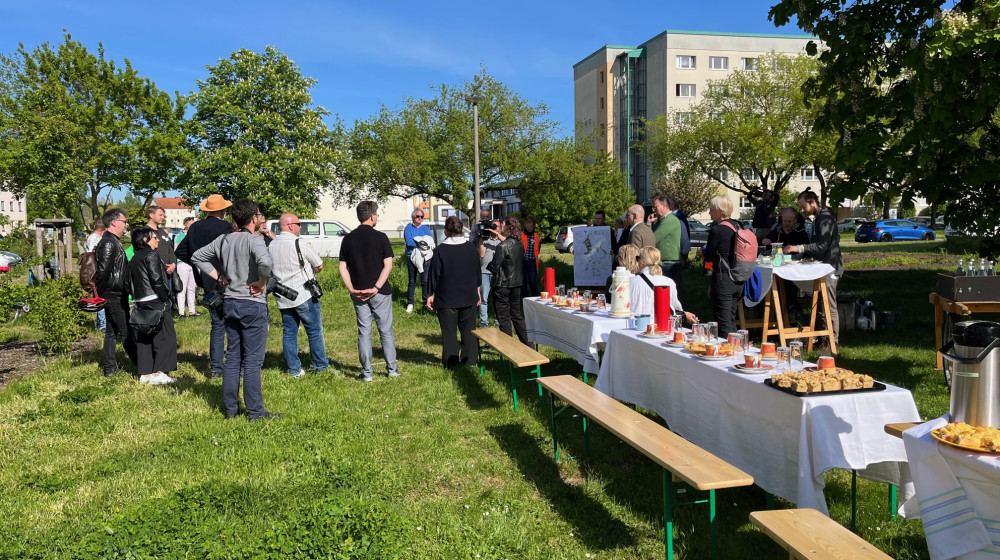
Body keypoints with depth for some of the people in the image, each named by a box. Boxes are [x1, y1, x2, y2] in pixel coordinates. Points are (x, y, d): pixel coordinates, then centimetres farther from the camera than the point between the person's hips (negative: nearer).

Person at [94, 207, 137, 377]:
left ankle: (110, 368, 18)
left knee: (111, 332, 12)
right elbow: (103, 271, -22)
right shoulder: (108, 243, -16)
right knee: (126, 333, -6)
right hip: (114, 296, -10)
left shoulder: (113, 242, 17)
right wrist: (101, 294, -17)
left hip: (116, 295, 10)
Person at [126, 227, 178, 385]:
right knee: (165, 337, -4)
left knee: (143, 339, 10)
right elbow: (156, 280, -17)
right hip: (155, 302, -9)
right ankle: (158, 373, -7)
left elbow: (130, 283, 17)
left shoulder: (134, 259, 17)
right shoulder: (151, 255, -9)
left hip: (141, 304, 9)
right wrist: (166, 297, -11)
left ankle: (145, 374, 13)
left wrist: (136, 298, 18)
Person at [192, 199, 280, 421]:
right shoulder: (253, 240, -14)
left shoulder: (223, 240, 7)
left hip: (230, 303, 7)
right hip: (253, 305, -7)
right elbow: (265, 262, -33)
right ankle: (255, 411, 5)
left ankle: (230, 408, 19)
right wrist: (262, 283, -16)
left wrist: (220, 277, 10)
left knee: (232, 357, 13)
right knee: (252, 360, -1)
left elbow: (197, 257, 15)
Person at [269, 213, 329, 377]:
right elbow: (319, 266, -4)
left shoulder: (270, 246, 5)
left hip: (282, 298, 6)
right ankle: (320, 365, 15)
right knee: (315, 332, 7)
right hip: (303, 295, -5)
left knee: (289, 333, 11)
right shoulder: (300, 245, -13)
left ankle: (293, 369, 14)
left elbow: (270, 270, 15)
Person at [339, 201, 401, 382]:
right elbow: (388, 265, -13)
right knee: (386, 331, 9)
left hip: (358, 293, 3)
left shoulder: (348, 239, 4)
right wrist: (376, 287, -14)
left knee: (364, 332, 8)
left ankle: (367, 373, 9)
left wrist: (352, 289, -4)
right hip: (380, 292, -3)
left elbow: (343, 267, 1)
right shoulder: (380, 237, -7)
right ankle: (392, 369, 15)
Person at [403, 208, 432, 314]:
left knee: (425, 281, 2)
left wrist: (416, 241, -14)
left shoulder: (425, 229, 12)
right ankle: (410, 303, 7)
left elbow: (431, 240, -4)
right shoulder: (408, 228, 3)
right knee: (411, 281, 1)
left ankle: (426, 301, 12)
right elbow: (408, 242, -13)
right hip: (411, 257, -2)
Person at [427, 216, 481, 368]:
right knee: (468, 330, 13)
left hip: (447, 298, -4)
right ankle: (470, 360, 18)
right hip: (469, 298, 4)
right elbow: (477, 273, 10)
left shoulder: (441, 250, -13)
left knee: (449, 331, 5)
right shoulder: (472, 248, 1)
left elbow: (434, 274, -8)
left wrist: (431, 294, 2)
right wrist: (477, 291, 21)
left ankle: (451, 363, 9)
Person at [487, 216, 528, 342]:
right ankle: (526, 343, 21)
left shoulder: (502, 247, -20)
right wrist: (499, 235, 23)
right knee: (517, 315, 17)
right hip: (516, 283, 7)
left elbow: (494, 268, -18)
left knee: (504, 318, 3)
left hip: (502, 285, -7)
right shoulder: (520, 244, 1)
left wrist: (488, 264, 4)